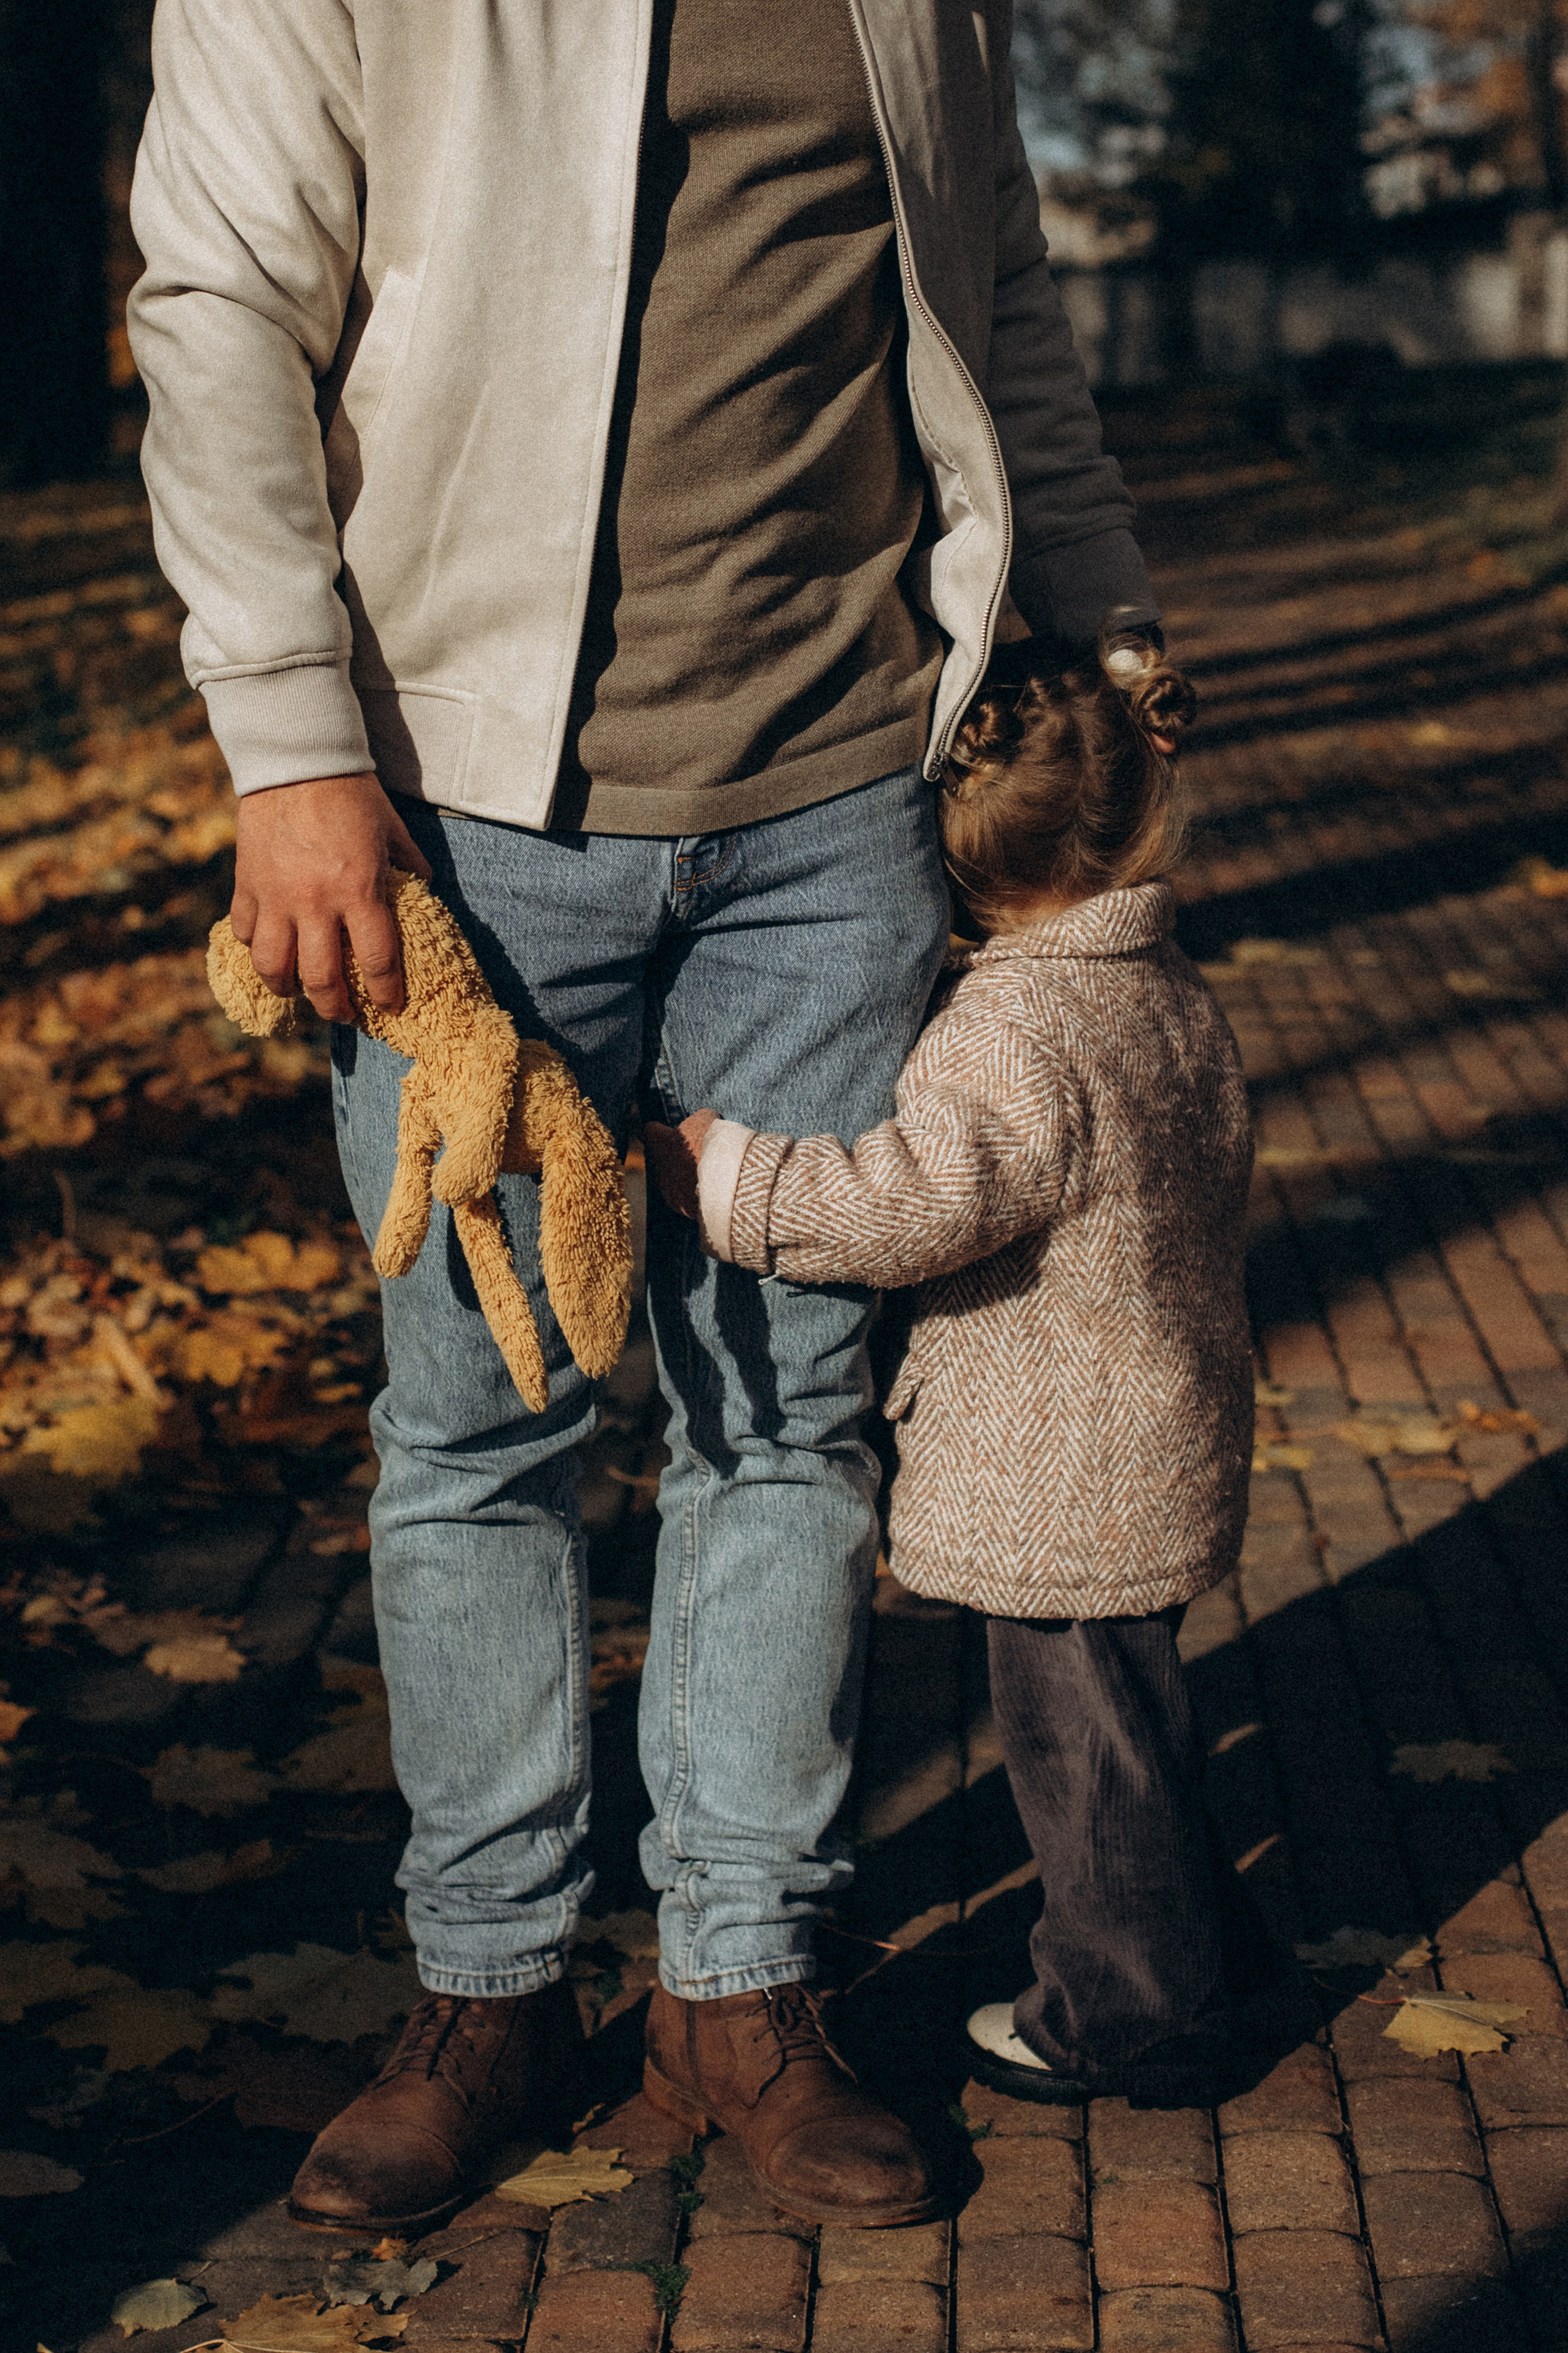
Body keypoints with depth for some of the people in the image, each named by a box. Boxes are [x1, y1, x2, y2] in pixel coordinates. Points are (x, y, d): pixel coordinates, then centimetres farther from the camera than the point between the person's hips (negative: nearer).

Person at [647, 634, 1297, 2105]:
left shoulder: (1009, 1034, -23)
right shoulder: (1173, 997, 6)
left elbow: (913, 1204, -32)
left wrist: (719, 1172, -23)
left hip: (1064, 1480, -9)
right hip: (1163, 1447, 9)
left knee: (1080, 1733, 5)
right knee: (1120, 1711, 24)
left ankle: (1132, 2016, 19)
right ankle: (1196, 1945, 38)